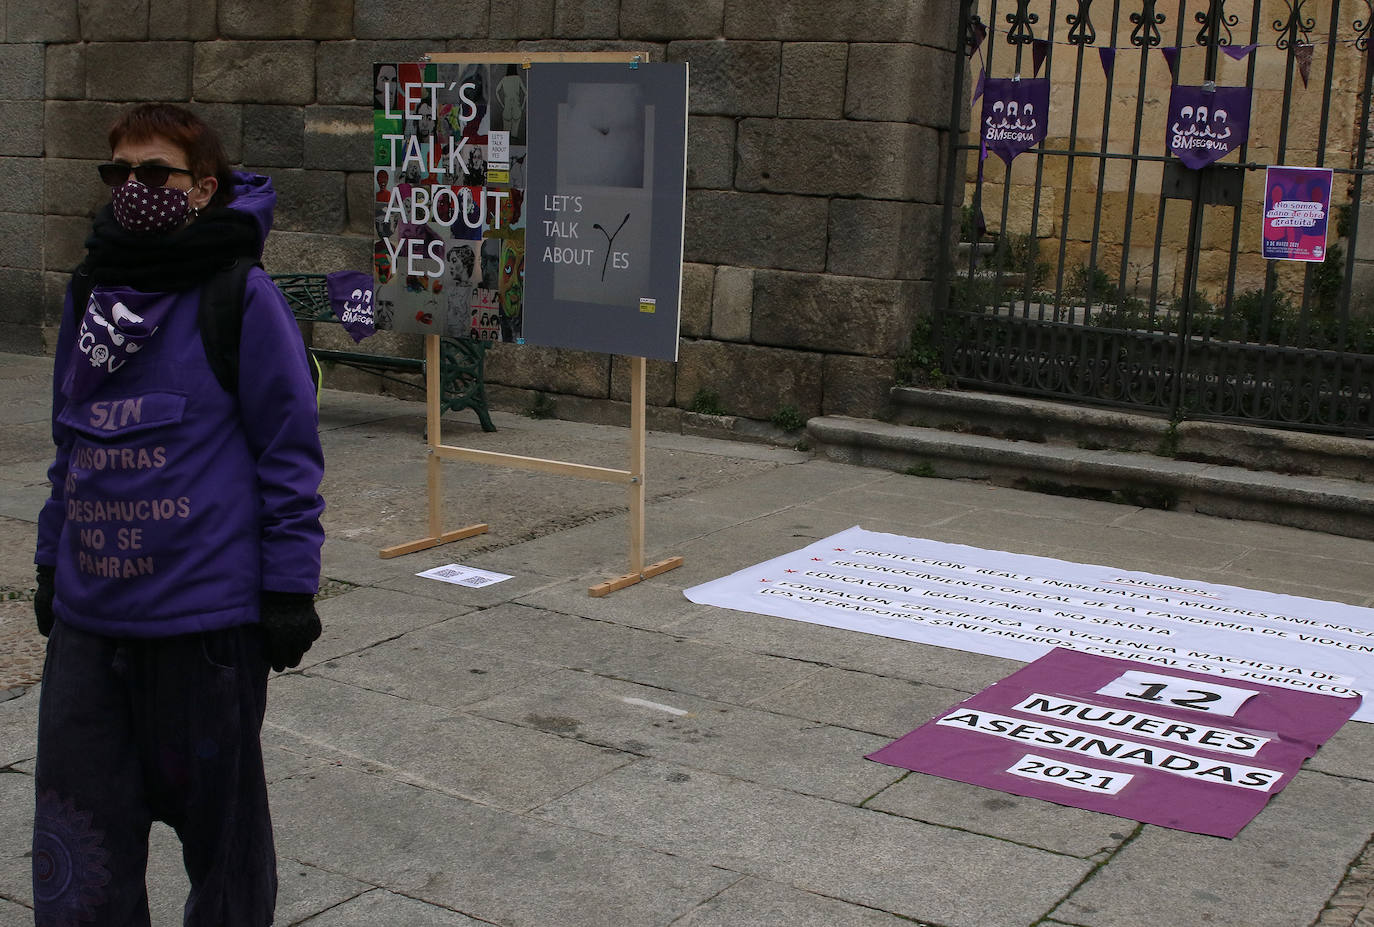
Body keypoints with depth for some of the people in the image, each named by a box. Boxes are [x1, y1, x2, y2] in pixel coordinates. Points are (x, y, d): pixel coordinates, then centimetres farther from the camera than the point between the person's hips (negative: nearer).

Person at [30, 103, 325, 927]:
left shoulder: (241, 297, -10)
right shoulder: (92, 291, 9)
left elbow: (290, 451, -10)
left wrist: (289, 588, -11)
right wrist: (53, 562, 19)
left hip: (205, 616, -6)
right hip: (89, 615, 6)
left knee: (217, 810, 12)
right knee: (79, 825, 11)